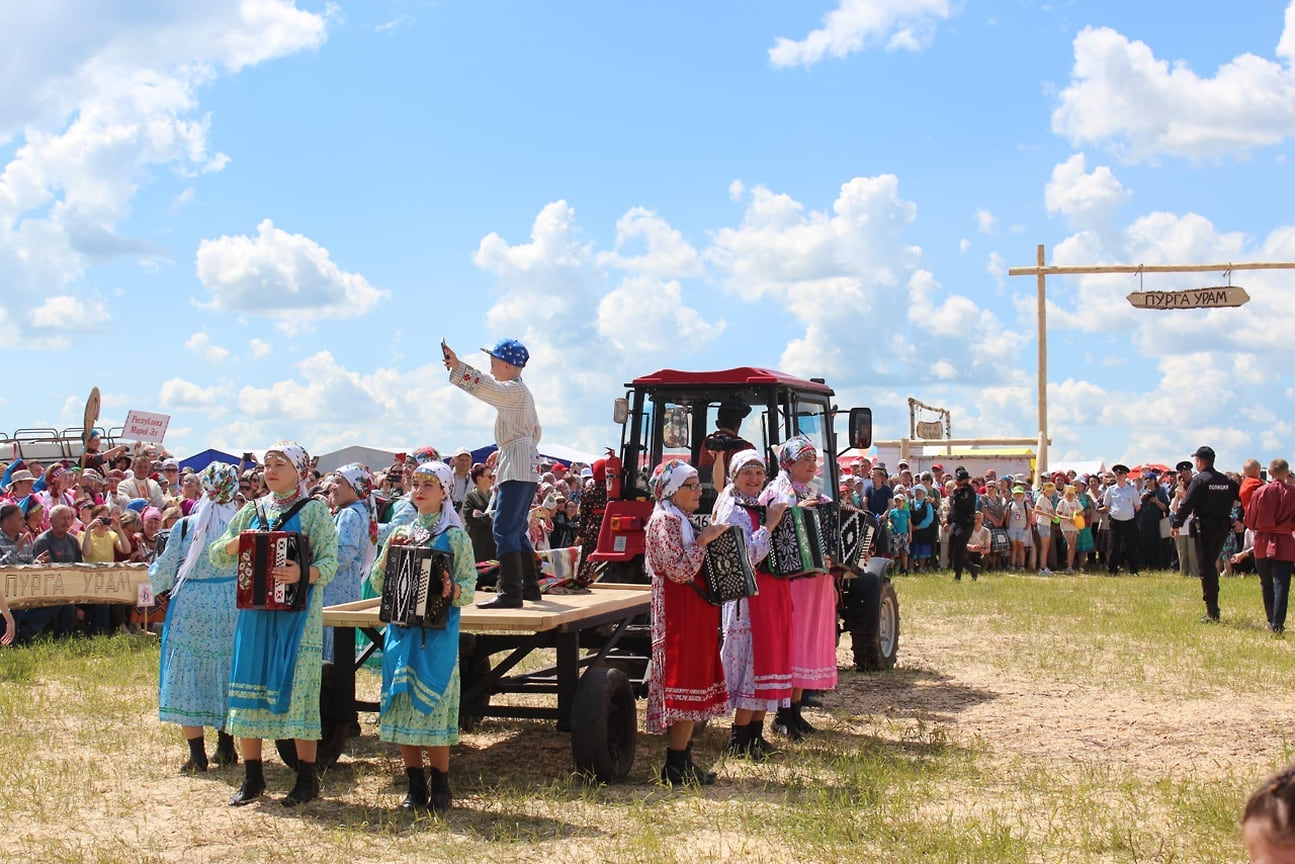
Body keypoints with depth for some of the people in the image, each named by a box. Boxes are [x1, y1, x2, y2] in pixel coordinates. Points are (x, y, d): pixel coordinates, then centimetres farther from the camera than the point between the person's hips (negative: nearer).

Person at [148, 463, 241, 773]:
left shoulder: (185, 526, -9)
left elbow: (163, 572, -3)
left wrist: (156, 579, 19)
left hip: (192, 608, -2)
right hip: (231, 608, 2)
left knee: (188, 676, 5)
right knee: (226, 675, 15)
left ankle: (197, 754, 3)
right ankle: (226, 748, 22)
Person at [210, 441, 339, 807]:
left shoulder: (314, 509, 1)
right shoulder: (253, 510, 14)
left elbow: (329, 562, -8)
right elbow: (217, 554, 13)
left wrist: (303, 575, -28)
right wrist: (239, 541, -8)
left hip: (299, 612, -4)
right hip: (256, 610, 5)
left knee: (298, 687, -6)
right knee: (249, 686, 3)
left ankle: (307, 779, 3)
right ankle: (252, 777, 13)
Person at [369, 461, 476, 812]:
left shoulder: (455, 536, -1)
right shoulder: (401, 533, 12)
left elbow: (470, 585, -5)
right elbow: (378, 584, 11)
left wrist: (453, 590, -26)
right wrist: (388, 553, -5)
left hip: (437, 633, -5)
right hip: (401, 630, 5)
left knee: (432, 704, -6)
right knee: (401, 706, 3)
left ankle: (440, 786, 7)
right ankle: (415, 786, 14)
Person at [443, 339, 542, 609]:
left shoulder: (514, 391, -9)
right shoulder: (522, 392, 22)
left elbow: (485, 387, -28)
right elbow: (535, 431, 29)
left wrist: (458, 368, -35)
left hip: (516, 465, -11)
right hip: (527, 466, 11)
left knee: (504, 529, -16)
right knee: (517, 530, 17)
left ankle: (510, 592, -22)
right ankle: (530, 586, 24)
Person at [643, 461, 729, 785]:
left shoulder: (679, 519, 17)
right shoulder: (666, 520, -14)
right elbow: (679, 570, -24)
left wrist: (708, 539, 13)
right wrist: (703, 540, -20)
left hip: (692, 611, 11)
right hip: (679, 612, -11)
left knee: (691, 684, 11)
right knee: (686, 685, -9)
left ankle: (681, 762, 15)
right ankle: (678, 767, -5)